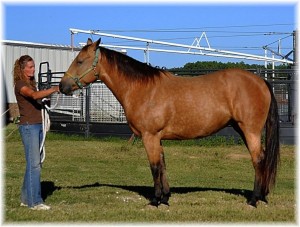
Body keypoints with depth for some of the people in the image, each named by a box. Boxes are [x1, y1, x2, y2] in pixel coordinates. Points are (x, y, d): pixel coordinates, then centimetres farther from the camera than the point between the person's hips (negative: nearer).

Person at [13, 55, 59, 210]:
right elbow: (34, 95, -30)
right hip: (28, 126, -9)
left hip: (38, 126, 9)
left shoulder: (31, 83, 17)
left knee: (34, 163, 10)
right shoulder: (20, 84, -11)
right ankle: (34, 202, -9)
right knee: (34, 164, -10)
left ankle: (26, 198, 17)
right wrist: (54, 89, -38)